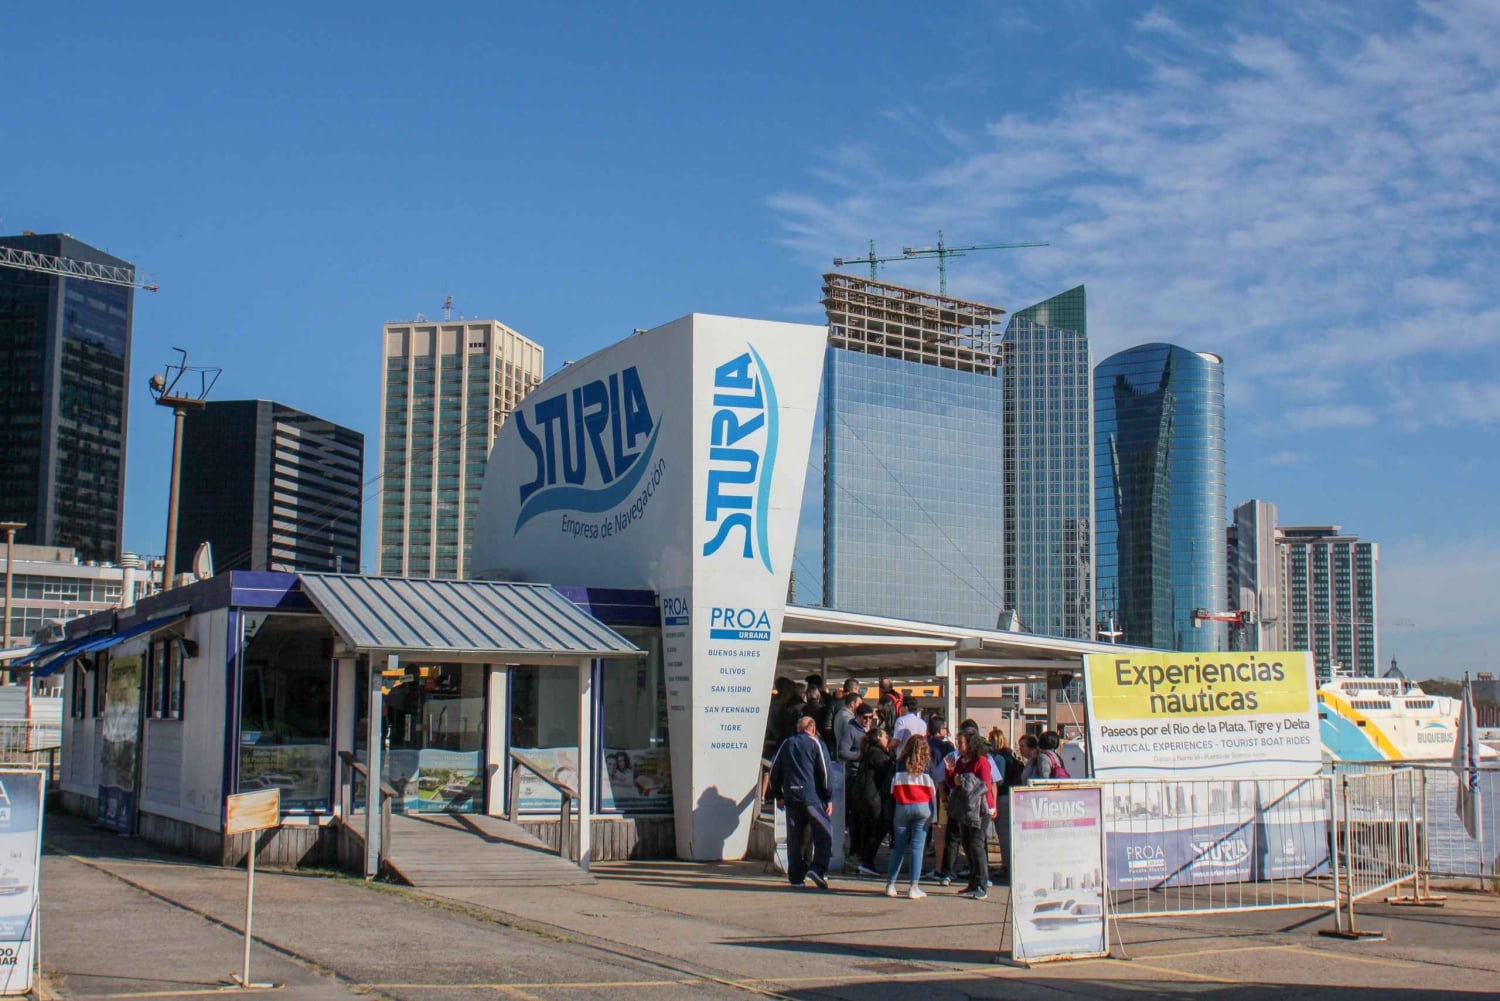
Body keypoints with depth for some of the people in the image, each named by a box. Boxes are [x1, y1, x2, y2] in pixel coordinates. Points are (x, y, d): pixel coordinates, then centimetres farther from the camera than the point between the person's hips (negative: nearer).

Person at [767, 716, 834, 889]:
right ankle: (818, 869, -16)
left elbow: (774, 771, 16)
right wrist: (829, 798, 0)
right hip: (812, 797, -4)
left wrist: (778, 795, 23)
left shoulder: (786, 744, 15)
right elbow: (824, 772, -3)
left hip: (791, 797, 4)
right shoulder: (815, 743, 2)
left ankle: (796, 876, 8)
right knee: (824, 832, 0)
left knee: (794, 837, 9)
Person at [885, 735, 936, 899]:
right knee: (917, 847, 0)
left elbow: (891, 791, 2)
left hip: (902, 808, 1)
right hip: (922, 808, -1)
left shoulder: (900, 764, 1)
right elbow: (933, 792, 0)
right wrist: (933, 816, 5)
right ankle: (914, 887, -4)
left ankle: (890, 884, 9)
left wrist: (890, 815, 8)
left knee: (898, 847, 9)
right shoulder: (928, 766, -1)